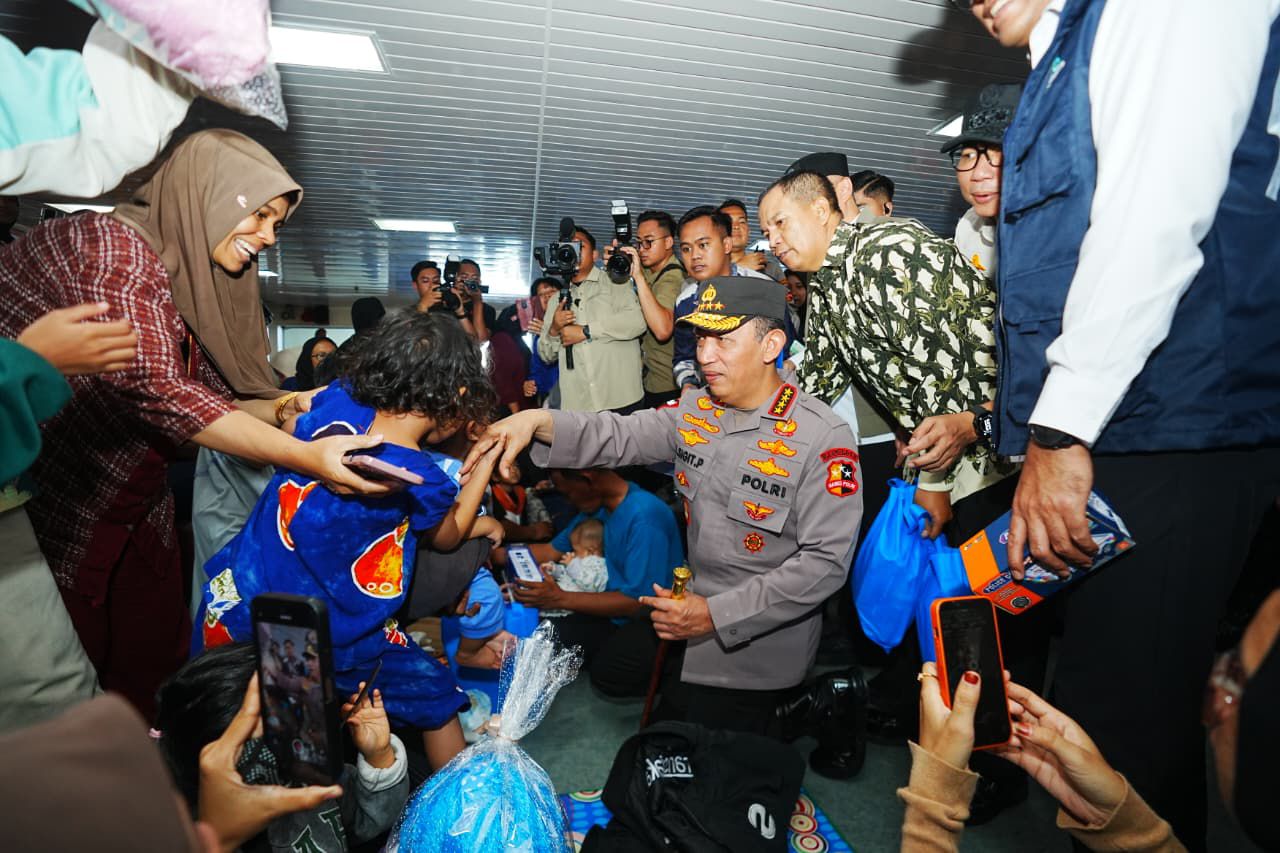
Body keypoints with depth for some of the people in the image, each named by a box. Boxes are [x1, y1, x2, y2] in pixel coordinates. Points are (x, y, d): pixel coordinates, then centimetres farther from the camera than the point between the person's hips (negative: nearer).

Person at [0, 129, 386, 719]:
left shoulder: (194, 280, 7)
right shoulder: (114, 245, -21)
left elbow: (213, 398, 3)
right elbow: (155, 388, -32)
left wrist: (285, 408, -16)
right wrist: (305, 456, -35)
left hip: (136, 510, 8)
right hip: (47, 509, -8)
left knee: (157, 661, 17)